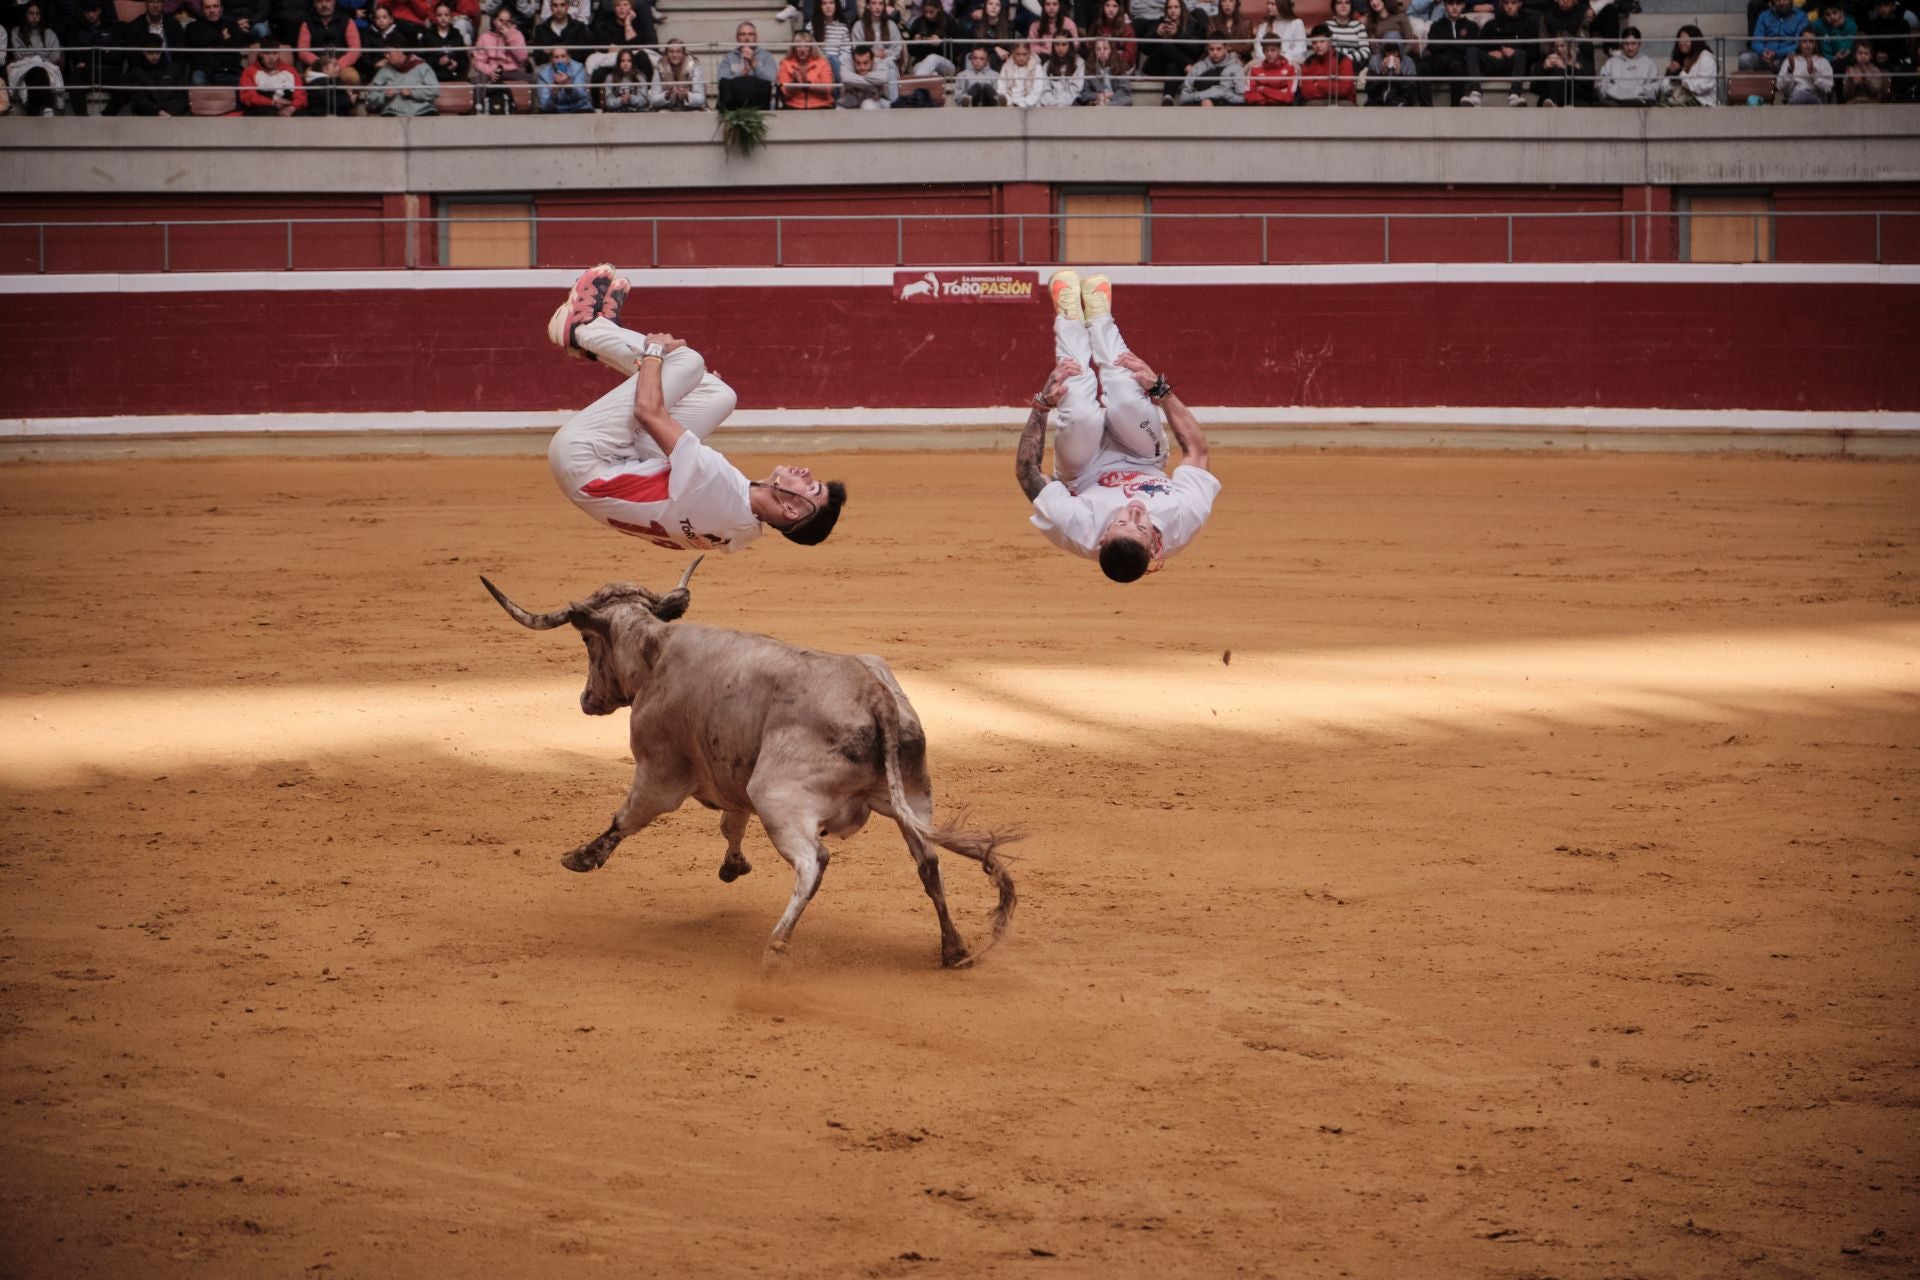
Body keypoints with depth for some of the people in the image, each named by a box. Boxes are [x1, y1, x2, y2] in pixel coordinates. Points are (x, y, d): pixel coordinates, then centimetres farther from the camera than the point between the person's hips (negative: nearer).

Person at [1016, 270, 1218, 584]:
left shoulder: (1080, 531, -48)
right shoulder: (1182, 523, -44)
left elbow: (1026, 471, -33)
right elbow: (1197, 448, -25)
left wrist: (1043, 404, -33)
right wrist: (1160, 389, -25)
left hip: (1084, 475, -1)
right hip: (1145, 466, 1)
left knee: (1081, 411, -29)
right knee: (1127, 396, -24)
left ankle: (1071, 321, 7)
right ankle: (1099, 321, 13)